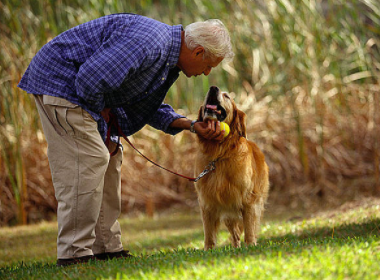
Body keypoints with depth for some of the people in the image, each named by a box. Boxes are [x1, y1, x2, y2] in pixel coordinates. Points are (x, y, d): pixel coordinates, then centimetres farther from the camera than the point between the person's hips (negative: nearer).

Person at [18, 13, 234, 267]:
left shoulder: (169, 59, 8)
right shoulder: (149, 42, -27)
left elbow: (148, 107, 14)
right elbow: (92, 77, -32)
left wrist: (191, 125, 3)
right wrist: (99, 110, -12)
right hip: (59, 80, -11)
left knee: (109, 158, 11)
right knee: (88, 160, -15)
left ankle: (107, 249, 14)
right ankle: (74, 253, -11)